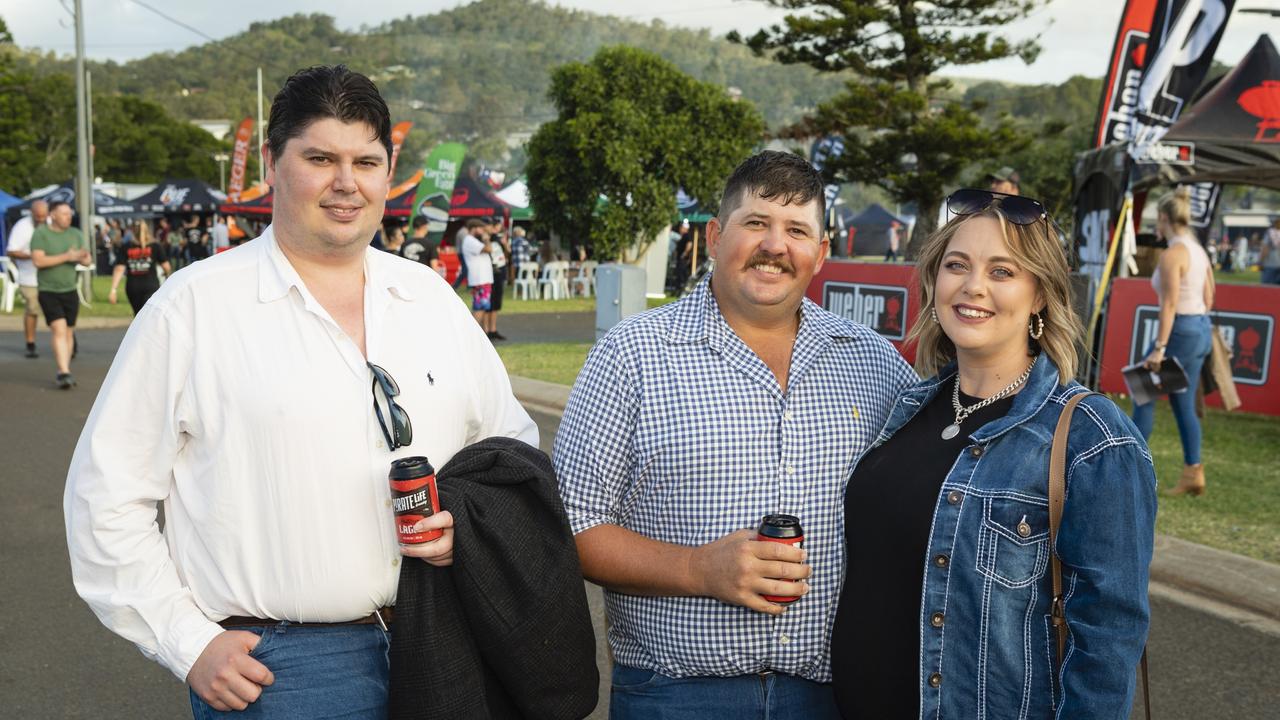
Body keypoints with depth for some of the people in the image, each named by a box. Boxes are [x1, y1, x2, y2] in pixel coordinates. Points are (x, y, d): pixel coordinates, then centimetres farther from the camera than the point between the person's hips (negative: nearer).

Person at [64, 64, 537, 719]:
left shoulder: (432, 298, 8)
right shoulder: (194, 306, -5)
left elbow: (515, 449, 15)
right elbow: (107, 494, -4)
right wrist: (187, 643, -8)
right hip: (273, 666, -4)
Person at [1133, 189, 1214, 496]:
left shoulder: (1172, 254, -16)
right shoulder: (1199, 250, 12)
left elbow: (1169, 304, -20)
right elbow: (1208, 299, 15)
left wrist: (1159, 348, -20)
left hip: (1181, 331, -9)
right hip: (1203, 329, 9)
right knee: (1184, 404, 12)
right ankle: (1193, 473, 11)